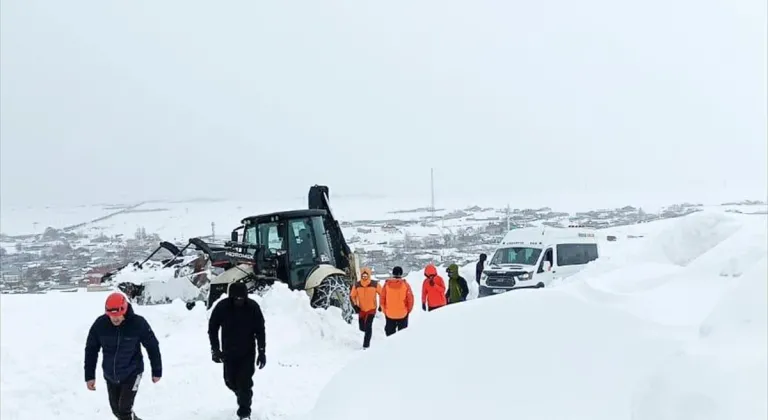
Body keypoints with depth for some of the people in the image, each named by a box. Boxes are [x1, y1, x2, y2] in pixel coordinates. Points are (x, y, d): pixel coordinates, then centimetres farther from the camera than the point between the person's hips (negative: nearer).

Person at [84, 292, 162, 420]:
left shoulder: (138, 323, -22)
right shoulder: (100, 324, -16)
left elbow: (152, 347, -8)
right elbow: (91, 350, -3)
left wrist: (157, 371, -1)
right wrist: (89, 376, -3)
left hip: (131, 374, -4)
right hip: (110, 376, 4)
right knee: (116, 410, 15)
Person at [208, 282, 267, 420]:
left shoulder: (253, 307, -16)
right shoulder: (221, 307, -16)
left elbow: (260, 331, -7)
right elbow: (212, 328, -4)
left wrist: (262, 352, -8)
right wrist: (215, 349, -11)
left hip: (248, 352, -2)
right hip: (228, 352, 2)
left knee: (245, 382, -9)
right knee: (230, 381, 12)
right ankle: (243, 399, 42)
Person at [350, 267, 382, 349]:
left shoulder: (375, 284, -13)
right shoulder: (356, 285, -9)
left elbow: (382, 294, -1)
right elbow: (352, 296, 4)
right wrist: (355, 305, -8)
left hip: (372, 309, -3)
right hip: (361, 309, 3)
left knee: (368, 327, -16)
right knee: (362, 328, 12)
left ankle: (366, 345, -9)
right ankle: (368, 332, 48)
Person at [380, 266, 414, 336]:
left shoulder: (387, 284, -5)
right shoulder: (405, 284, -10)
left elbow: (382, 298, 0)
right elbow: (410, 299, -7)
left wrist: (384, 310, 14)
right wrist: (408, 310, 10)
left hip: (389, 314, 1)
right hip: (403, 314, -1)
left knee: (390, 333, 13)